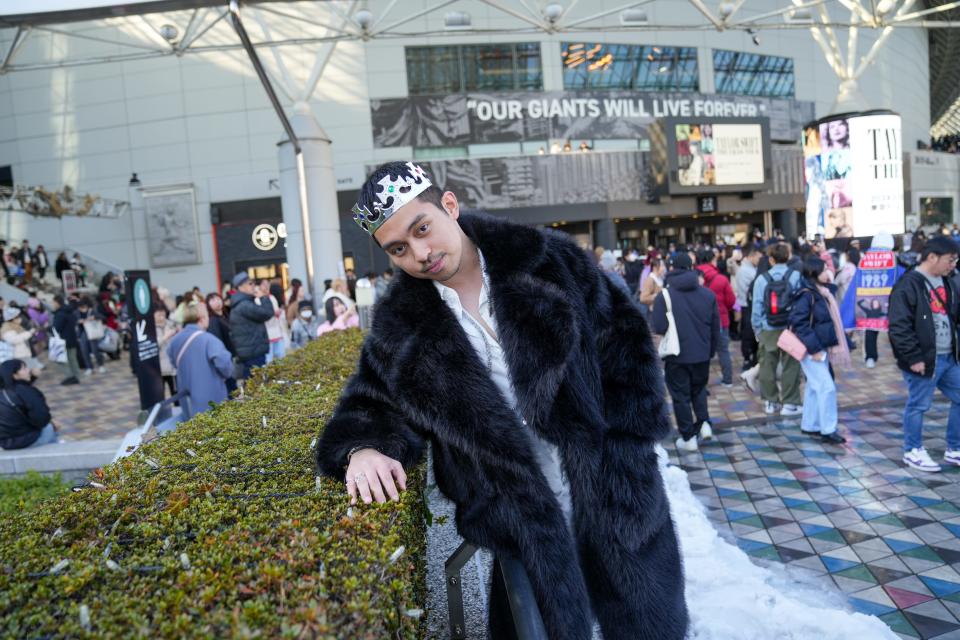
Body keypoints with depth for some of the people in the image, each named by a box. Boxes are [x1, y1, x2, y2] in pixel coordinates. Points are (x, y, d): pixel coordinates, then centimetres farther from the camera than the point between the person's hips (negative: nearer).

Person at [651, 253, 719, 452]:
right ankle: (704, 423, 10)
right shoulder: (708, 294, -1)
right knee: (699, 389, 25)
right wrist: (711, 350, 17)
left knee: (681, 396, 7)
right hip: (702, 353, 4)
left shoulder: (665, 295, -13)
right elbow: (716, 328, 5)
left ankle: (688, 438, 10)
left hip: (676, 355, -3)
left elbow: (658, 327, -17)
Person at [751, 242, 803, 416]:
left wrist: (757, 330, 8)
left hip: (768, 330, 1)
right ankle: (789, 403, 11)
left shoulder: (761, 279, -4)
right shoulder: (796, 276, -7)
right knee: (791, 367, 7)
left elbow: (757, 307, -2)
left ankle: (770, 401, 20)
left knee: (768, 366, 12)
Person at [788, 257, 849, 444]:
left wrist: (831, 345, 11)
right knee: (827, 387, -8)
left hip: (822, 348, 9)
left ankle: (809, 425, 23)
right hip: (810, 350, -9)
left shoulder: (824, 292, 10)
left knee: (815, 387, 14)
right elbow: (798, 323, -22)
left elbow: (831, 320, 17)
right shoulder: (806, 295, -17)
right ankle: (828, 430, -1)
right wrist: (814, 349, -21)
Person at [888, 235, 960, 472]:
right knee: (918, 406, 3)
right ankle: (913, 451, 20)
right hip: (923, 360, -8)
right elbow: (899, 326, -20)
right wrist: (914, 358, -20)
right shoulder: (908, 285, -16)